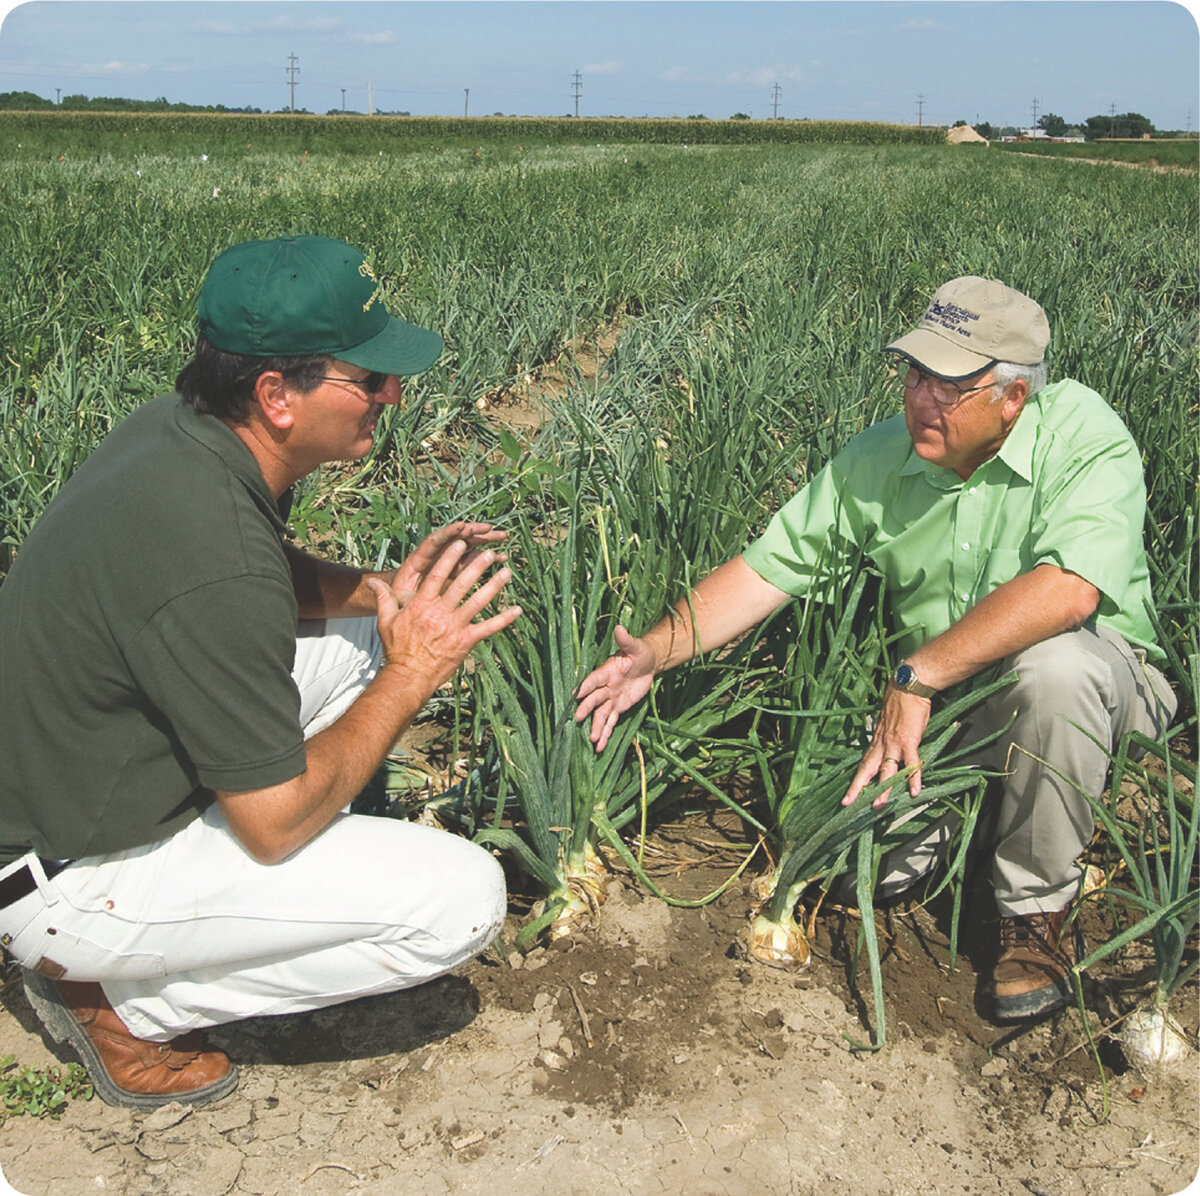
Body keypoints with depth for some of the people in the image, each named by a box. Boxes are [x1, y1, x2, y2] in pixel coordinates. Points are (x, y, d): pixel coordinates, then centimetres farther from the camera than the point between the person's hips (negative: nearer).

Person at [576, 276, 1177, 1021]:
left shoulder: (1083, 436, -21)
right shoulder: (878, 459, -8)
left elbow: (1068, 590, -36)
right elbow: (770, 567, -5)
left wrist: (916, 676, -38)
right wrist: (658, 653, -16)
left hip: (1093, 675, -3)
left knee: (1057, 666, -39)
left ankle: (1039, 910, -15)